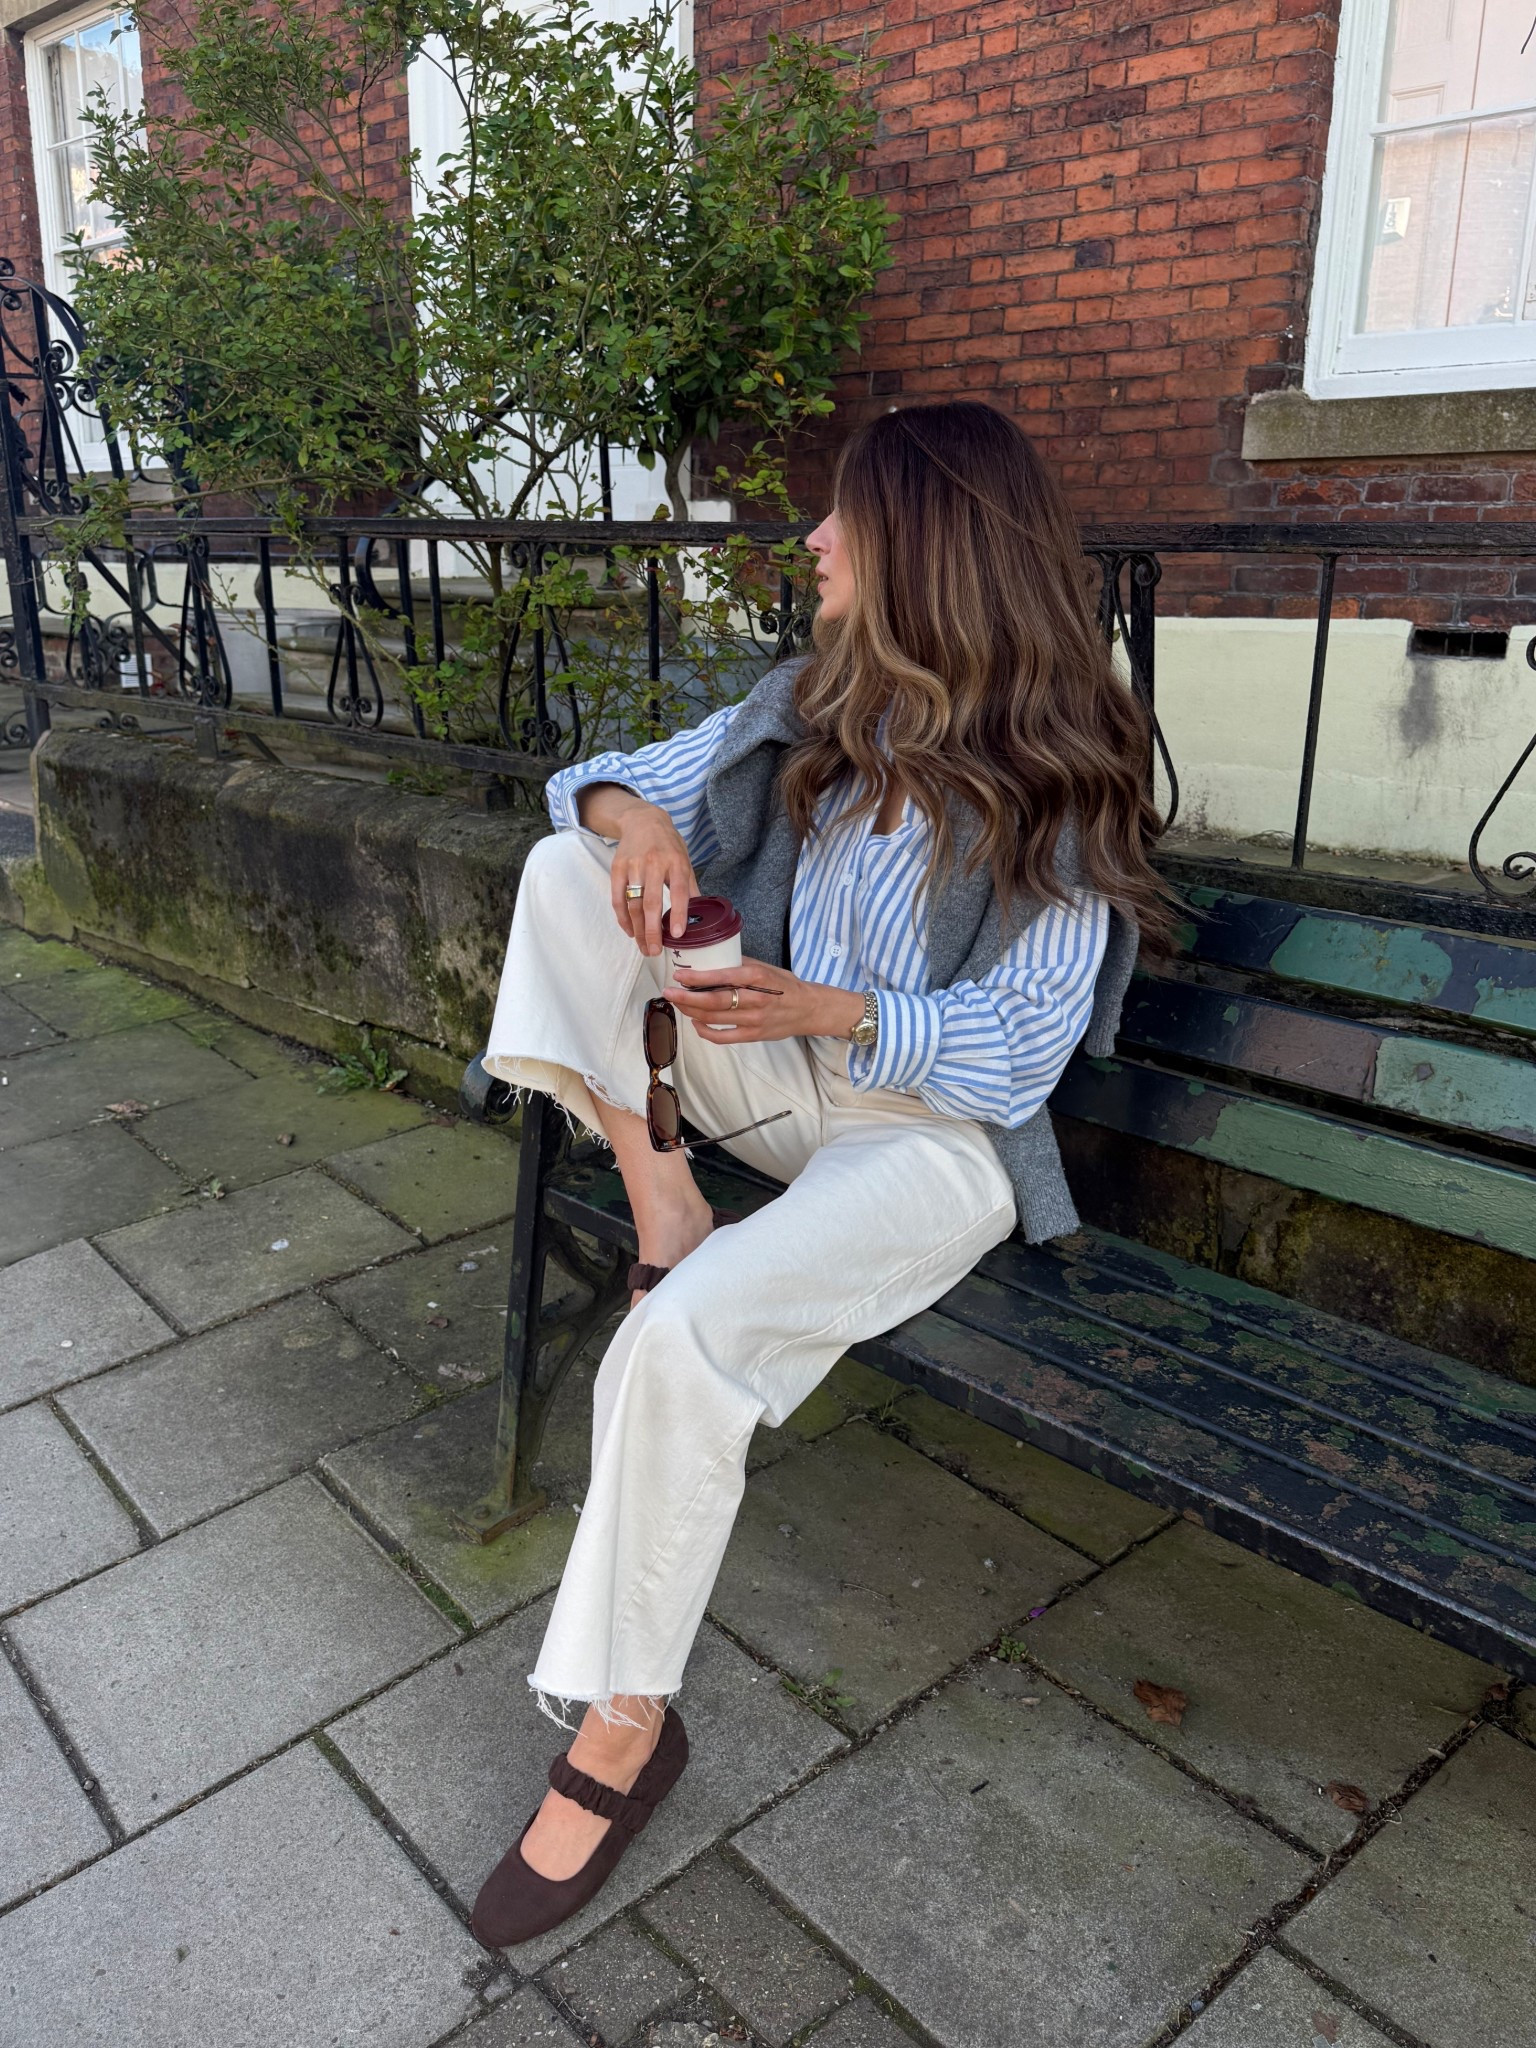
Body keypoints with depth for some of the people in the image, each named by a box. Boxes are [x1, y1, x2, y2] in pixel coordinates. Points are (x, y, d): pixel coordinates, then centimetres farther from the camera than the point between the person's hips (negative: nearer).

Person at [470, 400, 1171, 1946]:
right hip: (787, 1065, 7)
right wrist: (627, 814, -14)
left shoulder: (1056, 778, -12)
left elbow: (1020, 1047, -15)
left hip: (939, 1128, -6)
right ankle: (657, 1201, -13)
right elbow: (624, 779, 11)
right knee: (566, 873, -10)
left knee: (687, 1336, -31)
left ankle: (625, 1722, -9)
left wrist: (830, 1010, -28)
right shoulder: (814, 706, 6)